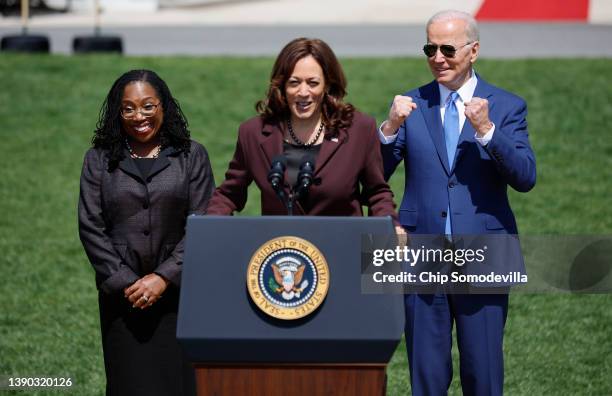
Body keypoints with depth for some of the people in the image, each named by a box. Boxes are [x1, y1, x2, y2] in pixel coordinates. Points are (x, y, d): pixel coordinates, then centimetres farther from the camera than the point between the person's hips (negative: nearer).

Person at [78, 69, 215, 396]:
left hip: (179, 294, -1)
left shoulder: (192, 157, 4)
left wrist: (164, 278, -11)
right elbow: (90, 228, 2)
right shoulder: (99, 160, 7)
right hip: (121, 298, 1)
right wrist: (124, 283, -7)